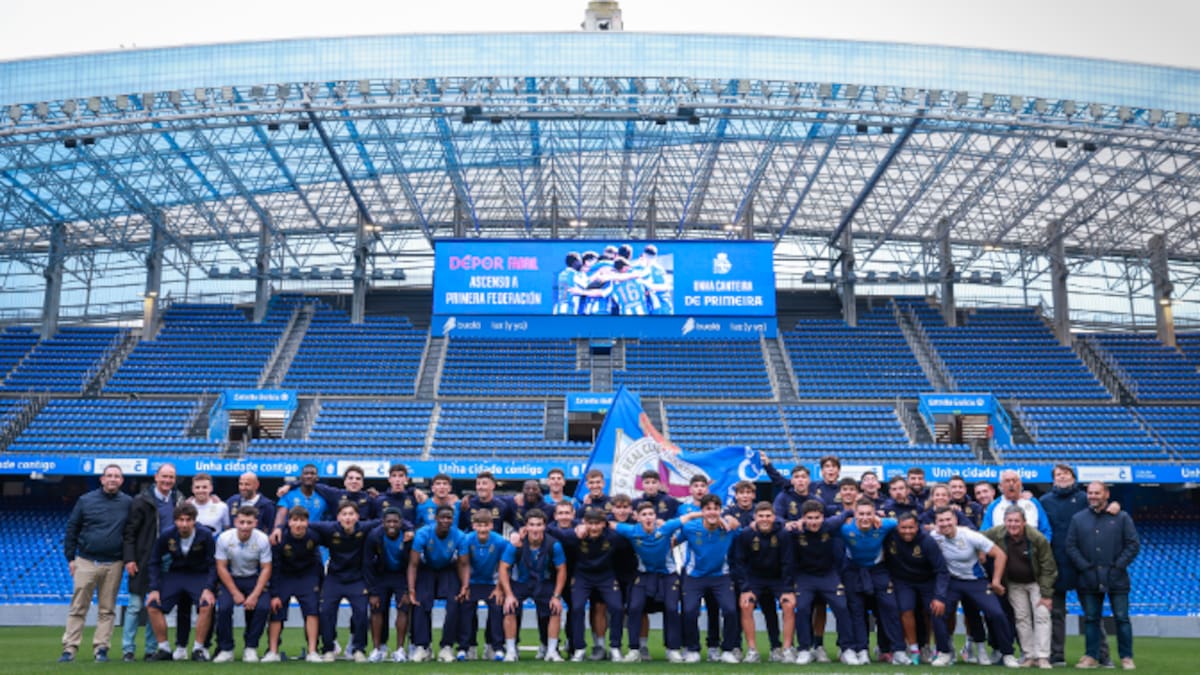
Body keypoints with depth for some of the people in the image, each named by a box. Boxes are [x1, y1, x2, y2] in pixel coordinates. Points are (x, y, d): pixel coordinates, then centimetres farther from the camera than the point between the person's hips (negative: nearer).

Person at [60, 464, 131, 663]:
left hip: (113, 565, 0)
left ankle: (101, 648, 9)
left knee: (107, 610, 3)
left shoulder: (128, 503, 5)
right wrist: (70, 558, 3)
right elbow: (71, 529, 7)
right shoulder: (86, 500, 3)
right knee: (78, 608, 0)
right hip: (86, 562, 0)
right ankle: (70, 648, 5)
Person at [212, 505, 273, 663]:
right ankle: (226, 649, -5)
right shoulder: (224, 538, -16)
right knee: (224, 607, -26)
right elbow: (221, 568, -10)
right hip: (230, 579, 0)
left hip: (254, 579, 0)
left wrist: (255, 595, -20)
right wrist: (235, 593, -15)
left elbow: (266, 569, -11)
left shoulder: (262, 539, -17)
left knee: (263, 607, -25)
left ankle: (250, 647, -3)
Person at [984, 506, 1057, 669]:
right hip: (1014, 584, 3)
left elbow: (1048, 567, -18)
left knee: (1042, 616, -10)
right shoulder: (997, 534, -18)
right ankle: (1028, 656, 12)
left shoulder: (1037, 538, -25)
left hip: (1036, 582, -3)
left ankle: (1042, 657, -7)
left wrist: (1046, 594, -19)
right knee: (1022, 618, 5)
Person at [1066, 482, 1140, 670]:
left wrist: (1119, 565, -7)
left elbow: (1133, 544, 1)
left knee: (1122, 618, 3)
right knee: (1091, 619, 6)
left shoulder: (1122, 517, 4)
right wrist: (1084, 567, -4)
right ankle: (1092, 657, 12)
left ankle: (1126, 657, 13)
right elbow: (1071, 546, 6)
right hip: (1088, 579, 2)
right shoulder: (1078, 519, 8)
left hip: (1116, 578, -2)